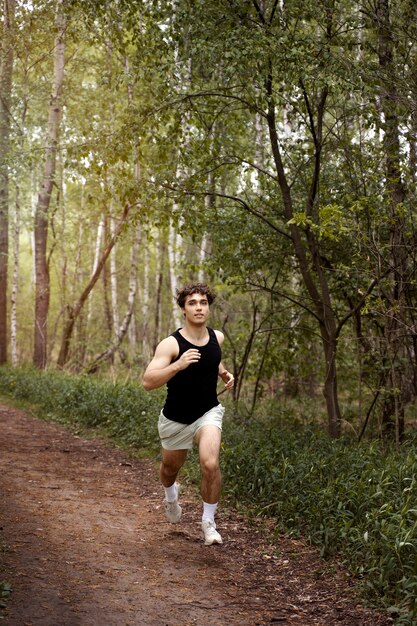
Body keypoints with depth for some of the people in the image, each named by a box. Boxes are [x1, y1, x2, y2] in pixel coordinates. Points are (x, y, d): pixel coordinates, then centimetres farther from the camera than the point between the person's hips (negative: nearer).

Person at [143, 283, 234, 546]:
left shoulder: (217, 337, -6)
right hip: (176, 420, -1)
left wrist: (225, 374, 1)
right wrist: (178, 365, -43)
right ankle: (171, 495, 59)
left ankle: (209, 522, -5)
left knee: (210, 464, -24)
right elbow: (148, 382, -31)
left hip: (208, 413, 1)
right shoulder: (171, 344, -22)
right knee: (170, 468, 21)